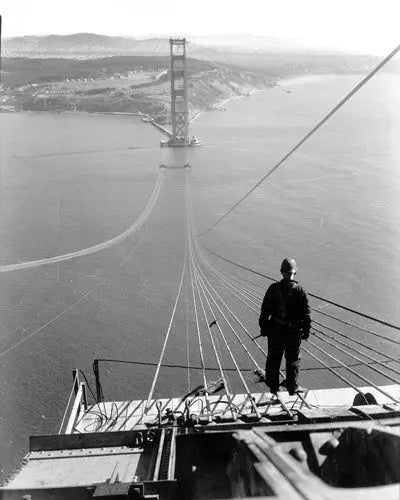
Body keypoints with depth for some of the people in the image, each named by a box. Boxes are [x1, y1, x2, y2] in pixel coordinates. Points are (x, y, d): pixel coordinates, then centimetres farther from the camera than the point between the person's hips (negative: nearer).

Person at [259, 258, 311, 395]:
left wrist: (263, 327, 7)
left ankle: (273, 386, 27)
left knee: (273, 359, 16)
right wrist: (306, 331, 2)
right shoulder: (300, 291, -12)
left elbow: (265, 310, -3)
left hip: (275, 331, 2)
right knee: (293, 360, 14)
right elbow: (306, 314, -8)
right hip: (293, 332, -1)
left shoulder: (273, 289, -8)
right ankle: (292, 387, 24)